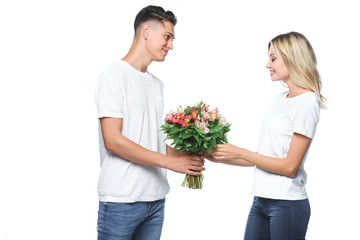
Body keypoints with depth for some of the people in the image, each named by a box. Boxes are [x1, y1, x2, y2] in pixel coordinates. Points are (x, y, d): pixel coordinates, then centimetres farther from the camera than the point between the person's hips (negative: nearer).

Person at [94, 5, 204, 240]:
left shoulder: (157, 84, 17)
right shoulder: (114, 76, -7)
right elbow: (112, 140, -16)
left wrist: (184, 156, -2)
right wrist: (170, 161, -15)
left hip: (156, 199, 7)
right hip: (121, 200, -7)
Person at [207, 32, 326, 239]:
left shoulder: (307, 103, -11)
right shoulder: (280, 99, 13)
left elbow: (290, 167, -14)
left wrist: (240, 153, -11)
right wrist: (221, 157, 8)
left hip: (287, 204, -7)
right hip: (261, 200, 7)